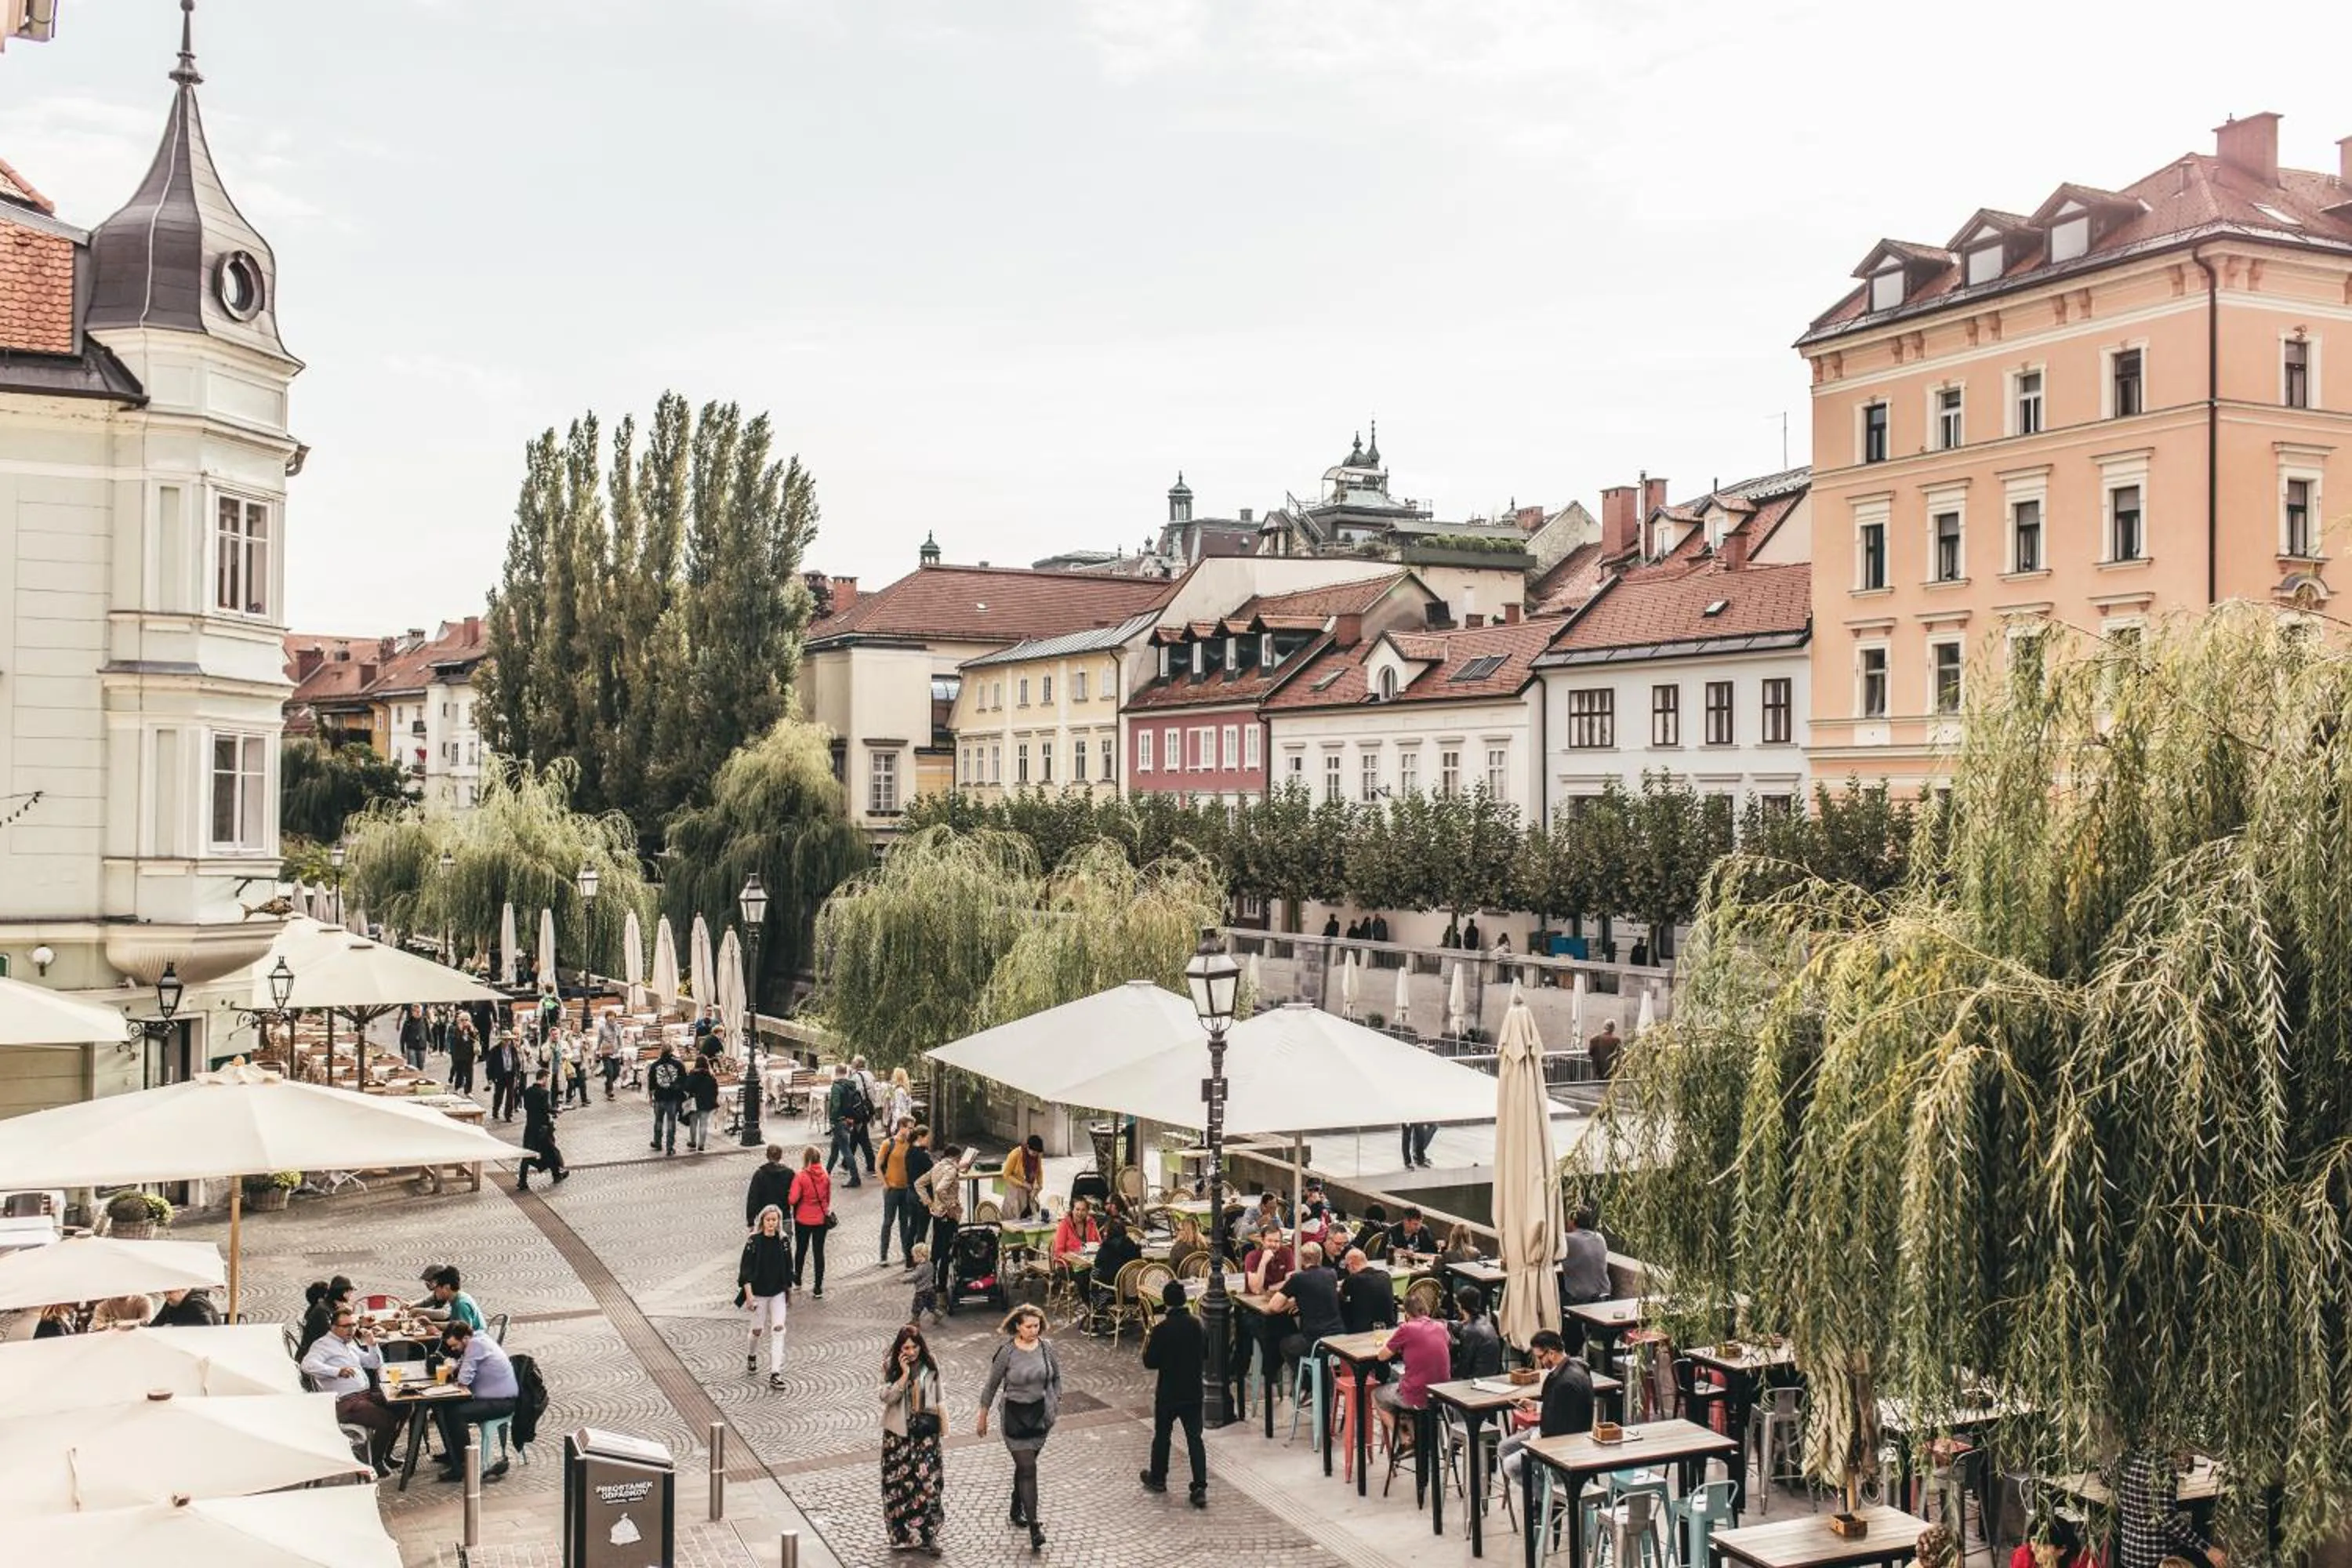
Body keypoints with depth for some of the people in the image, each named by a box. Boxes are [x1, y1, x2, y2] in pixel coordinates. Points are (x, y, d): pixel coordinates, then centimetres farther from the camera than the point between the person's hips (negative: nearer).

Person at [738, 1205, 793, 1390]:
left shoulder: (784, 1241, -1)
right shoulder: (754, 1241, -11)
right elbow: (745, 1270, -12)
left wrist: (789, 1289, 13)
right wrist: (749, 1294, -18)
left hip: (778, 1293, 2)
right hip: (758, 1293, -2)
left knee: (778, 1329, -8)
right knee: (757, 1329, 9)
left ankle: (775, 1373, -9)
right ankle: (751, 1357, 42)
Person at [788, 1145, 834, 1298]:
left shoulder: (801, 1177, -19)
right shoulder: (826, 1176, -8)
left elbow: (793, 1199, -19)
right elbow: (828, 1197, 4)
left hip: (803, 1220, -2)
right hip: (821, 1219, 2)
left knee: (801, 1249, 20)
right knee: (819, 1252, 9)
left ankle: (797, 1278, 42)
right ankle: (818, 1289, 10)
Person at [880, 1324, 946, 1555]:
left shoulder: (929, 1367, 0)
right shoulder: (891, 1367, -4)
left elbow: (937, 1399, 9)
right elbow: (887, 1397, -15)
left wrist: (942, 1426, 8)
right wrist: (905, 1373, -22)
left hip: (926, 1431, 0)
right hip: (899, 1432, 0)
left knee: (928, 1482, -5)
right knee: (899, 1482, 5)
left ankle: (926, 1537, 2)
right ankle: (901, 1534, 20)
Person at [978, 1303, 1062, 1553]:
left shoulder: (1046, 1346, -5)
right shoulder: (1007, 1352, -15)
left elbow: (1056, 1376, 12)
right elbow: (992, 1385, -4)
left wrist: (1056, 1402, 11)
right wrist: (983, 1416, 2)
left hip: (1041, 1414, 4)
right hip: (1016, 1415, -4)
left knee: (1025, 1464, 18)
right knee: (1028, 1469, -8)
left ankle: (1017, 1510, 38)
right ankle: (1034, 1529, -7)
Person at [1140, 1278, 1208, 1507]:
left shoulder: (1162, 1329, -18)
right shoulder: (1197, 1325, -4)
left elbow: (1150, 1363, -13)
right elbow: (1206, 1355, 8)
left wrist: (1149, 1340, 1)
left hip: (1168, 1393, -3)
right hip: (1193, 1392, 3)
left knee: (1162, 1435, 16)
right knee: (1194, 1438, 5)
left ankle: (1158, 1479, 33)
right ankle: (1200, 1488, 0)